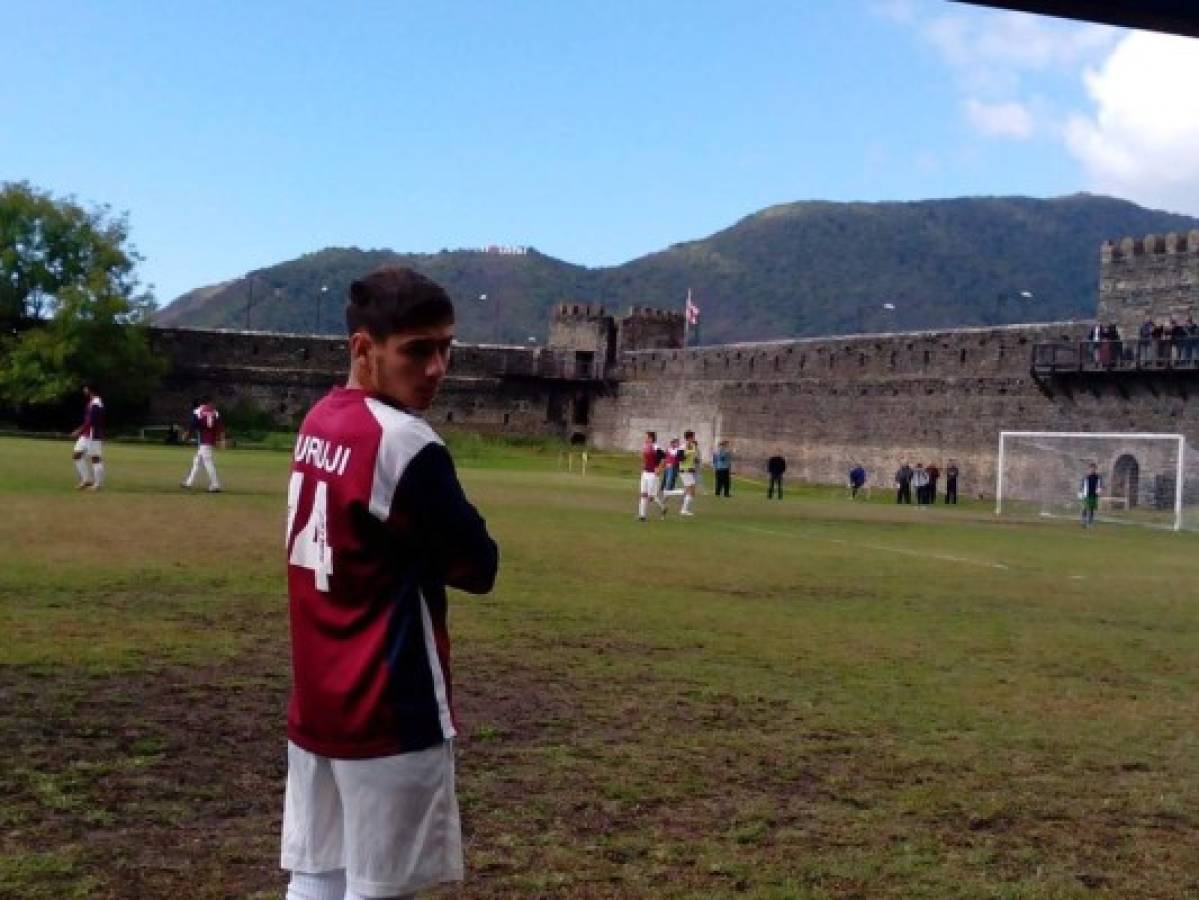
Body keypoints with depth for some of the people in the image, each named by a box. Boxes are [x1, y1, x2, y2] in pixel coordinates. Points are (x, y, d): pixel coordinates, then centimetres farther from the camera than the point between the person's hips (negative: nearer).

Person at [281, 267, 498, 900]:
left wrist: (408, 554, 0)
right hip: (389, 710, -8)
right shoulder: (406, 443, -20)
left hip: (316, 700, 8)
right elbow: (478, 568, -13)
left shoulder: (317, 423, 7)